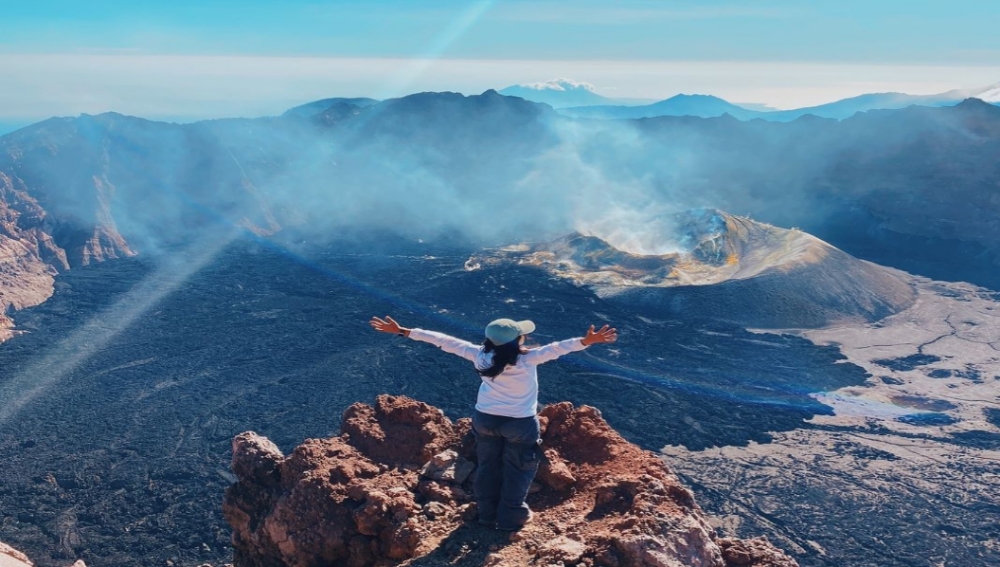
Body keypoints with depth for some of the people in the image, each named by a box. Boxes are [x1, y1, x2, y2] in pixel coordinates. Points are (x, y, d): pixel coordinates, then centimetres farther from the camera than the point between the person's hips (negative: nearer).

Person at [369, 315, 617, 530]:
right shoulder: (527, 359, -29)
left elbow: (444, 341, -17)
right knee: (517, 469, 18)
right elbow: (556, 349, -41)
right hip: (520, 423, -3)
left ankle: (488, 514, 38)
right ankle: (511, 518, 30)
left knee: (488, 466, 23)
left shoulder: (480, 356, -20)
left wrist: (402, 331, -14)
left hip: (485, 419, 4)